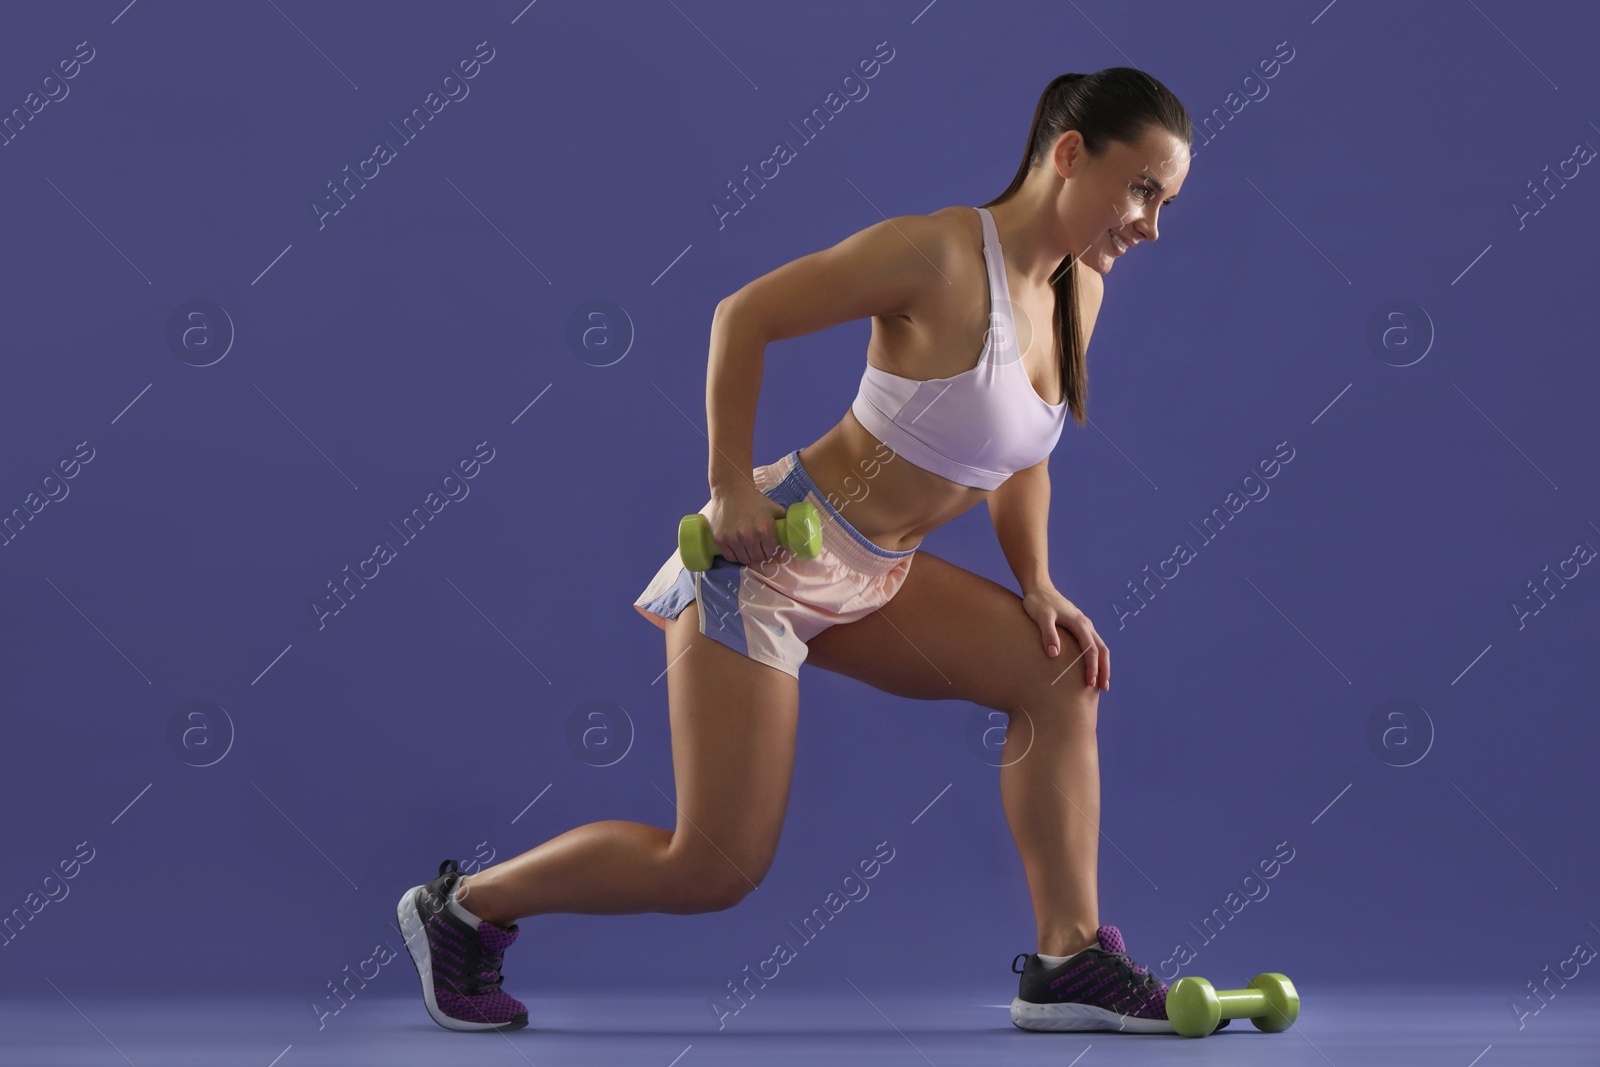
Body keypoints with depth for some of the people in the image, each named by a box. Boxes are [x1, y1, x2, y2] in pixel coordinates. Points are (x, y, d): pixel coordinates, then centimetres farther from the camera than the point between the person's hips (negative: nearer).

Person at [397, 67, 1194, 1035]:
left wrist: (1039, 588, 4)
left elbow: (1021, 458, 16)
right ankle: (460, 909, 14)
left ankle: (1069, 964, 5)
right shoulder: (939, 251, -21)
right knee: (717, 868, -6)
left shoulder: (1079, 290, 5)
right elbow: (744, 316, -18)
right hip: (773, 553, -8)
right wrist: (731, 488, -19)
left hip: (871, 578, 9)